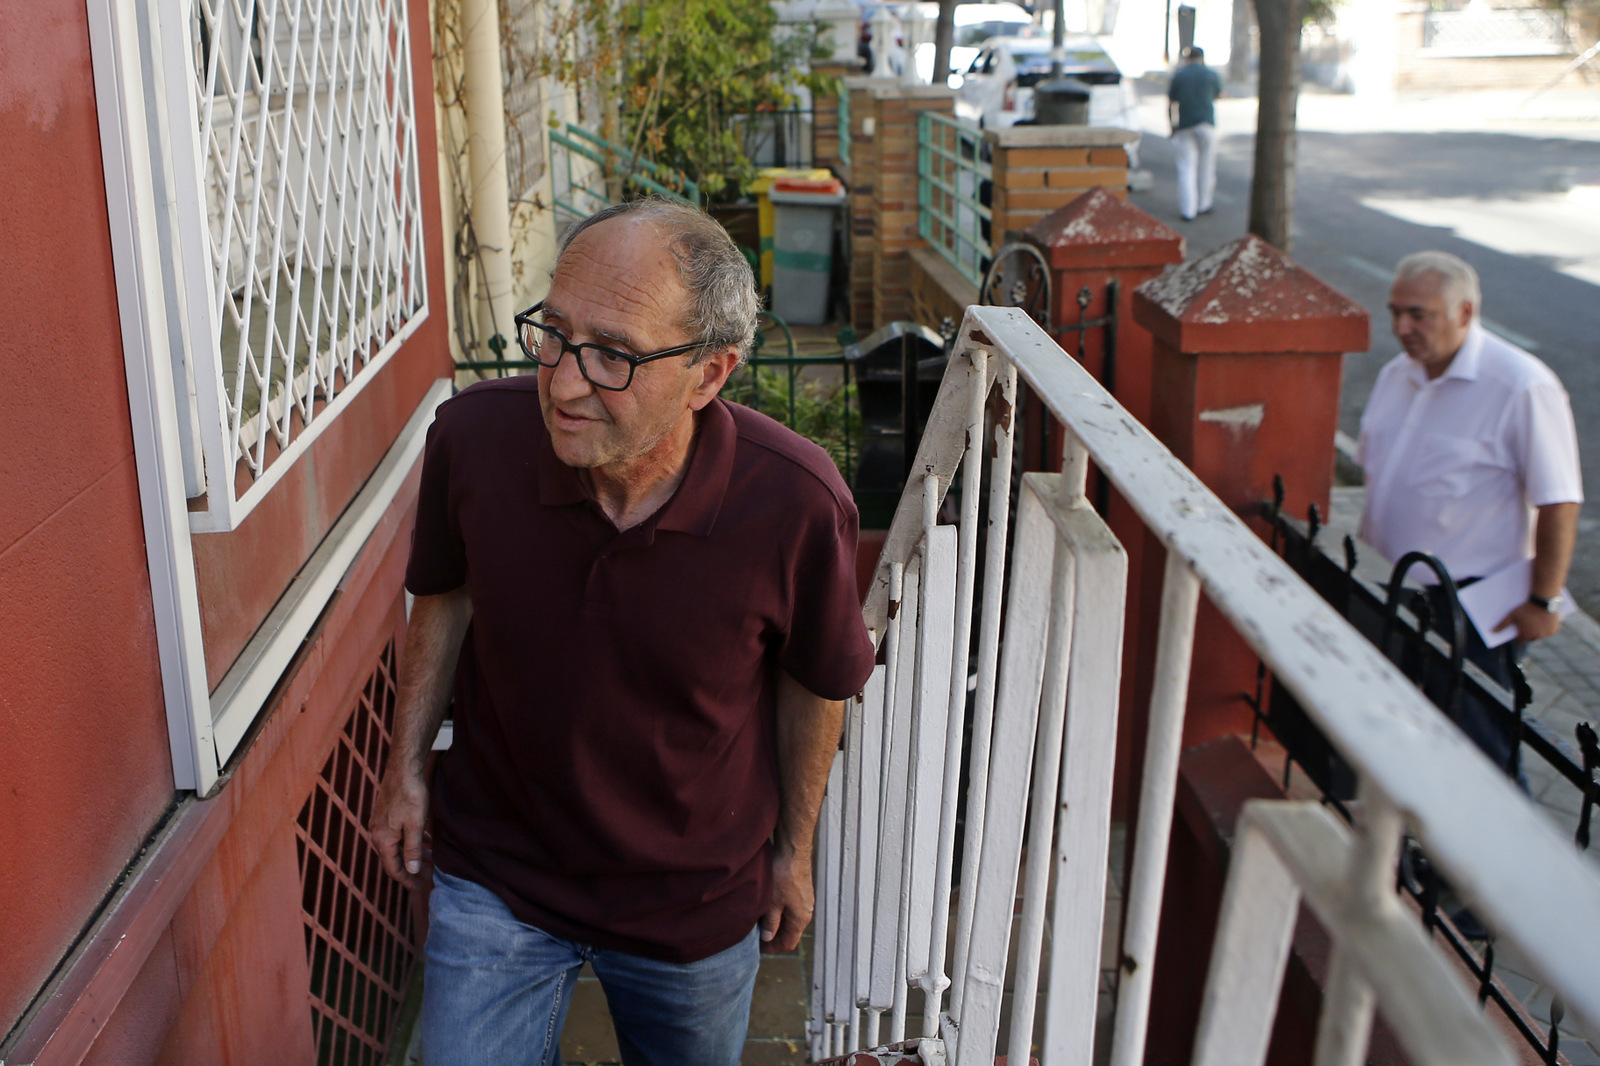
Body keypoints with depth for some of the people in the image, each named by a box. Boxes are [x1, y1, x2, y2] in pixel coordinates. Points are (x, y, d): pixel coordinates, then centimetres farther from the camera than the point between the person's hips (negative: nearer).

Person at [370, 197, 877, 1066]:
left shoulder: (795, 504, -27)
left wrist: (793, 851, 4)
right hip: (496, 878, 1)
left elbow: (811, 685, -8)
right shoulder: (473, 437, -22)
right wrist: (406, 765, 4)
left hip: (697, 901, 0)